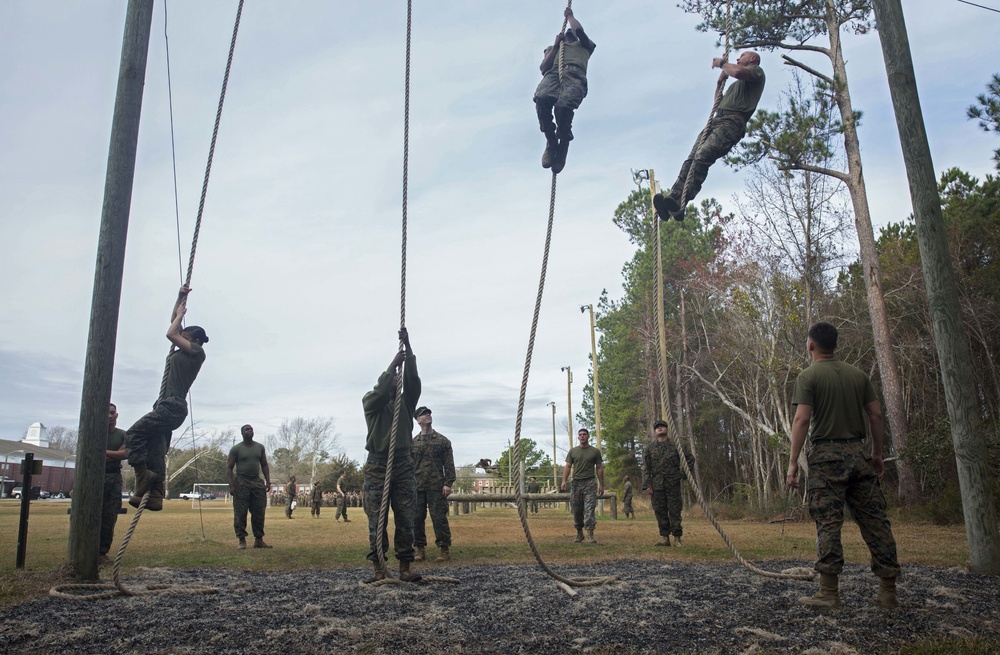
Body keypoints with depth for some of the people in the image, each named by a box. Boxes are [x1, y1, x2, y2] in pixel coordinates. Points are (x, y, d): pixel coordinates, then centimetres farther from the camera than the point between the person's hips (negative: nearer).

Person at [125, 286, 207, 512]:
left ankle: (144, 476, -16)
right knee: (156, 453, 4)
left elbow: (171, 333, -8)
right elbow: (174, 328, 27)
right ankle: (155, 496, 2)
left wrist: (181, 314, 8)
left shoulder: (197, 352, -3)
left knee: (133, 434, -15)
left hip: (173, 407, -9)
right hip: (166, 407, 9)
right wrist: (180, 297, 24)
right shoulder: (182, 352, 21)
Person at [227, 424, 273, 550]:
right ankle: (242, 540, 5)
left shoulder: (260, 447, 11)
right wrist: (231, 486, -13)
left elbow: (264, 465, 17)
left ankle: (259, 540, 12)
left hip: (257, 482, 4)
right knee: (240, 513, -2)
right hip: (242, 482, -4)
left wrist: (268, 481, 7)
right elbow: (229, 468, -3)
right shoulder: (236, 449, -1)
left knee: (259, 513, 4)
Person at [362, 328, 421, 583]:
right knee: (376, 521, 0)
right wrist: (392, 365, -14)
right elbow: (378, 392, -16)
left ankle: (405, 568, 6)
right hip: (377, 466, -2)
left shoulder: (405, 403, 12)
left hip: (403, 465, 2)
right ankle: (378, 569, 5)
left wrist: (408, 348, -12)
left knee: (405, 519, 1)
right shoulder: (371, 403, 8)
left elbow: (413, 382, -4)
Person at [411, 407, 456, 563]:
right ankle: (420, 549, 14)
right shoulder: (413, 442, 11)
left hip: (436, 487, -2)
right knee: (417, 518, 4)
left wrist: (448, 483, -8)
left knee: (439, 518, -4)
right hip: (417, 487, 3)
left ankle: (444, 550, 3)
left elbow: (449, 464, 1)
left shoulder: (442, 440, 5)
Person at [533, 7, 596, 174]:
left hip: (575, 74, -2)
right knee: (541, 98, -36)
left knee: (563, 105, -37)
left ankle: (563, 145, -17)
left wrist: (570, 16, 34)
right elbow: (543, 68, 22)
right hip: (553, 73, 2)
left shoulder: (584, 45, 36)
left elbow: (578, 30, 15)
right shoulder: (553, 48, 40)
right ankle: (551, 141, -20)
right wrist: (555, 45, 21)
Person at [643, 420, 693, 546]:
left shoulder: (675, 445, 6)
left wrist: (683, 473, 4)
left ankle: (677, 538, 4)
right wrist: (647, 485, -4)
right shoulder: (649, 448, 8)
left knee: (675, 511, -2)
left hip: (673, 484, -1)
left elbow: (689, 459, 14)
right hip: (657, 485, 1)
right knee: (660, 512, 2)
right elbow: (646, 468, 4)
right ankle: (665, 538, 10)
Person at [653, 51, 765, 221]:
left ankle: (680, 205, -44)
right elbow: (718, 102, 39)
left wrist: (722, 63, 8)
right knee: (691, 160, -17)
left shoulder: (757, 71, 13)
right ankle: (672, 198, -33)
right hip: (716, 120, 9)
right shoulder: (736, 85, 40)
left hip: (732, 122, -9)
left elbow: (737, 72, -10)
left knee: (702, 156, -30)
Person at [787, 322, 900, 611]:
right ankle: (888, 592, 12)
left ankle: (829, 593, -4)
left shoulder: (808, 376, -4)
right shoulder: (857, 374, 12)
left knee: (828, 524, -4)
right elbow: (876, 415, 8)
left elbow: (802, 419, -13)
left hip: (826, 455, -5)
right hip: (857, 453, 5)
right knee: (874, 520, 7)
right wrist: (877, 453, 17)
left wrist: (793, 462, -12)